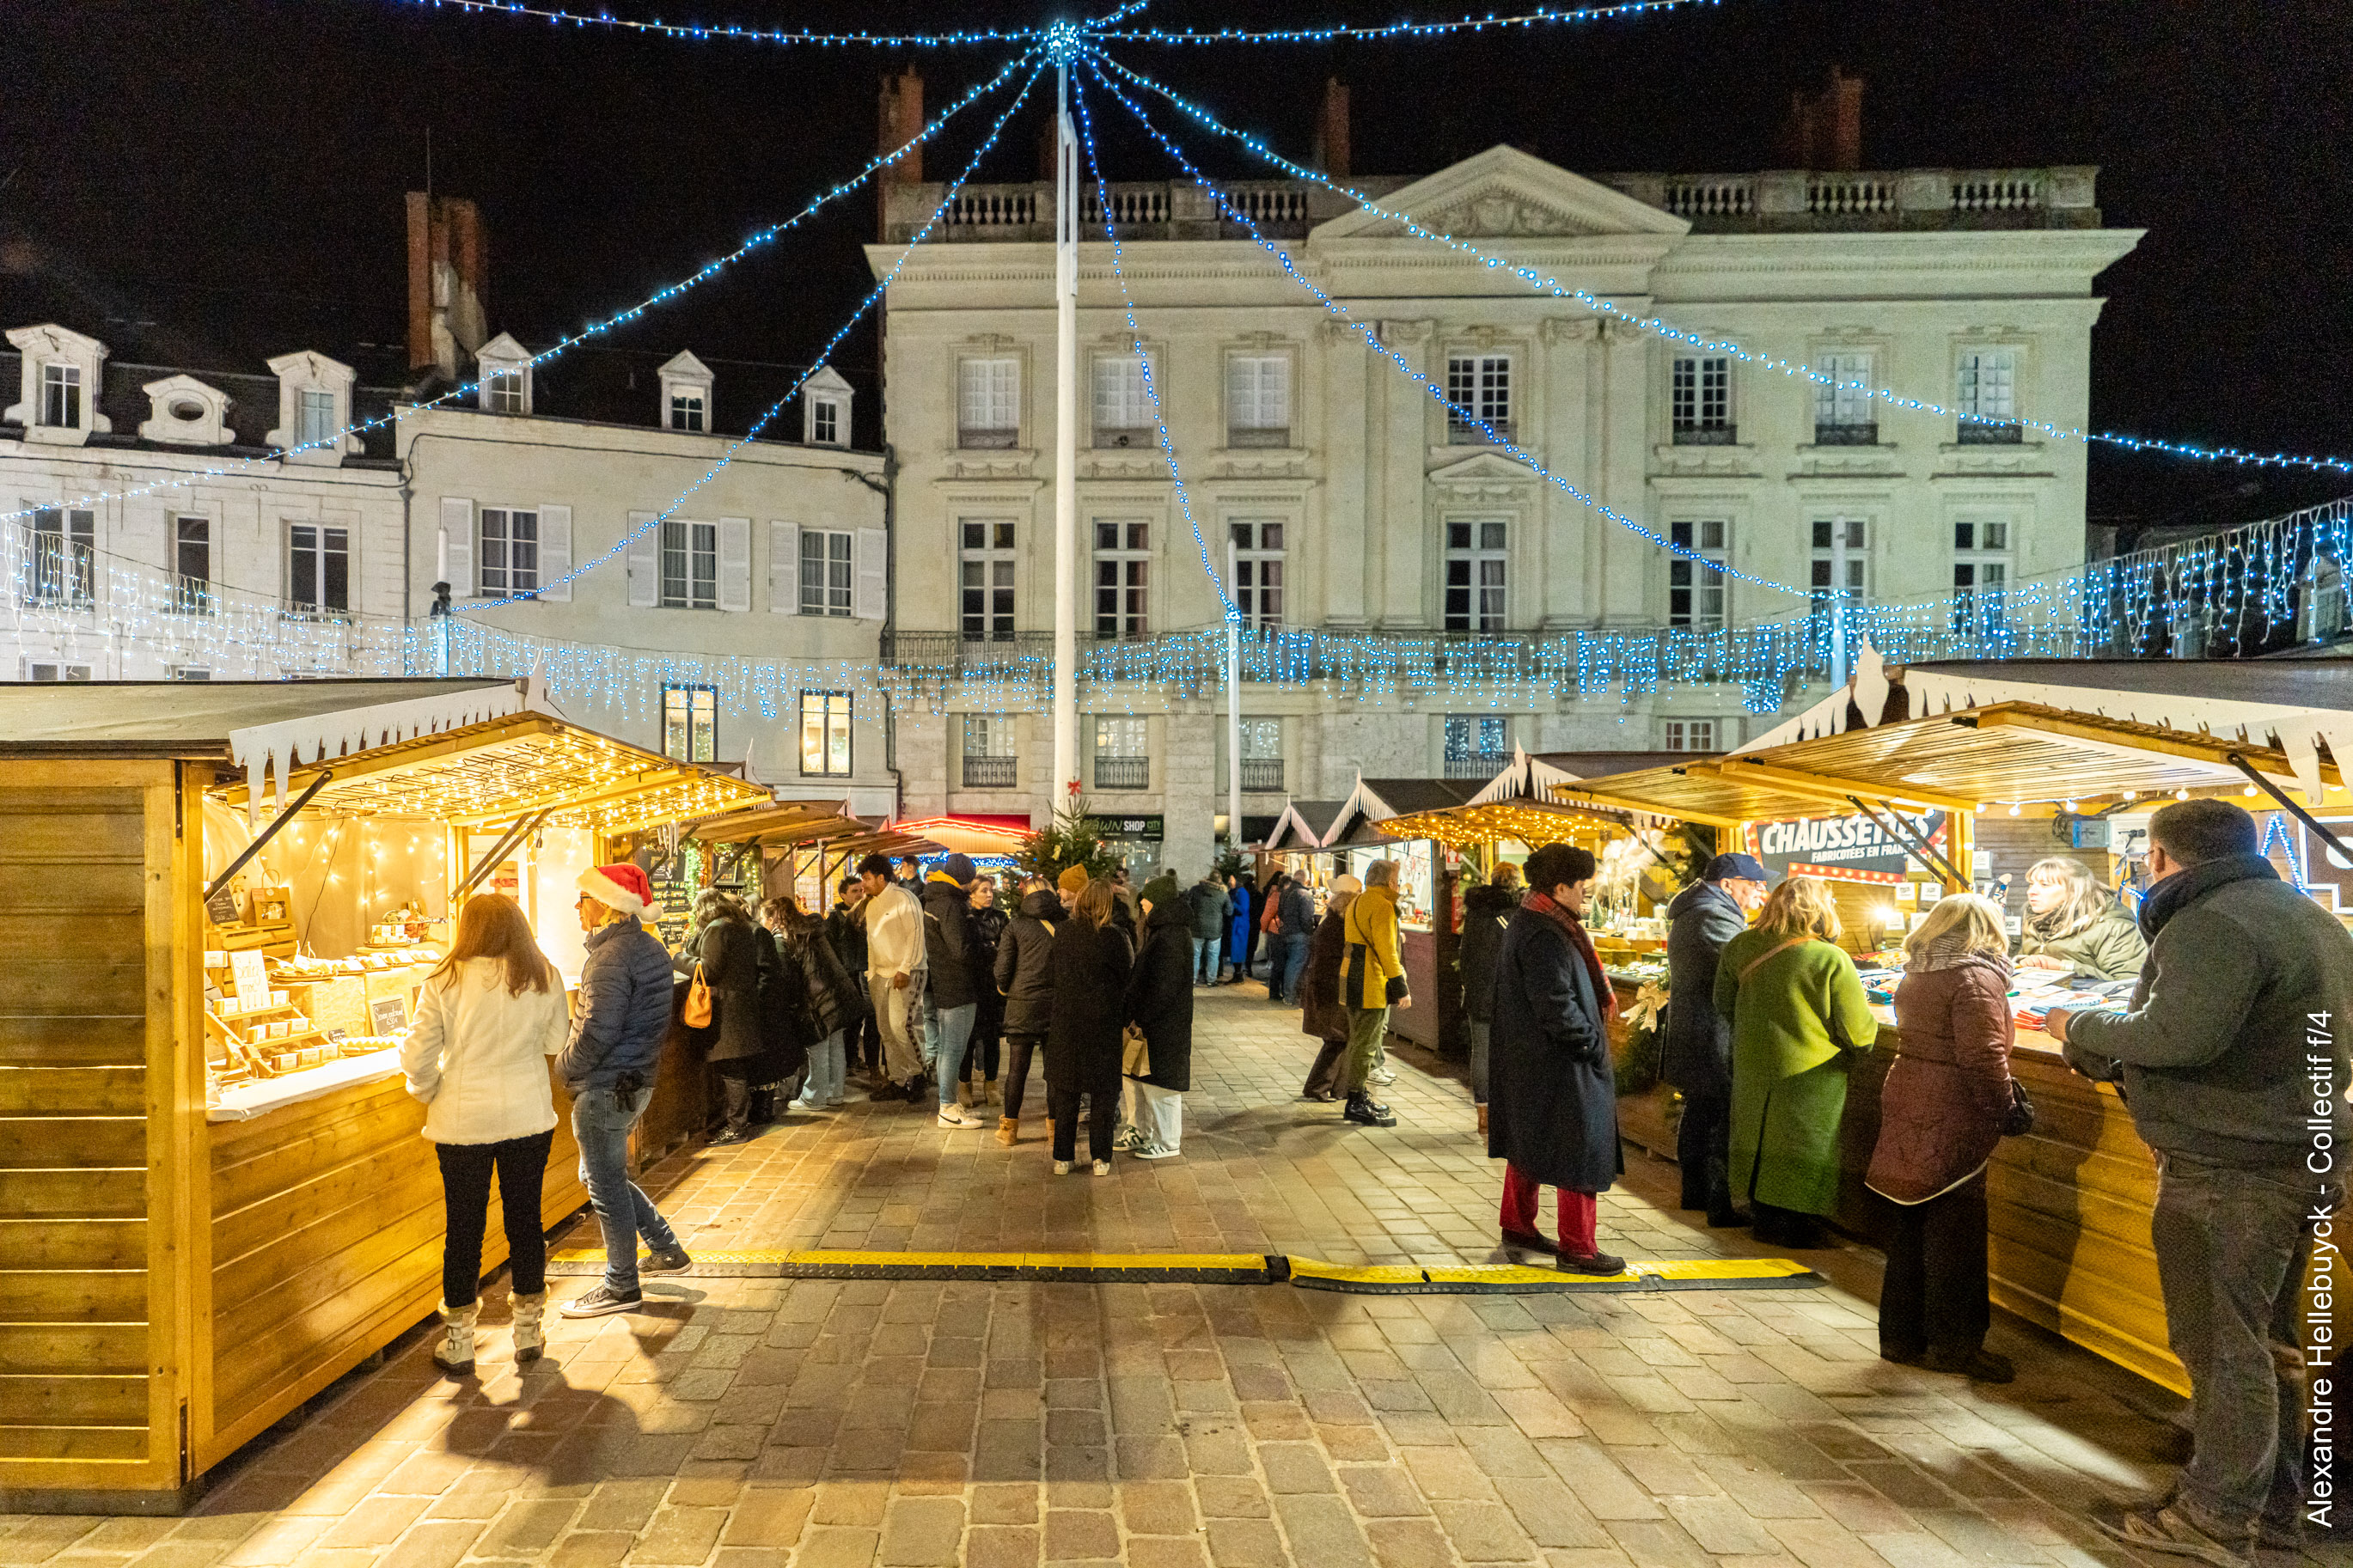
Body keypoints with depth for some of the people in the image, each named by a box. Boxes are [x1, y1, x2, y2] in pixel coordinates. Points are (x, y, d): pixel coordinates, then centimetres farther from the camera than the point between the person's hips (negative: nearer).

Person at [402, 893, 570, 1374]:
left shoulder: (444, 984, -10)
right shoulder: (544, 978, -5)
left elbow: (416, 1058, -10)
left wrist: (432, 1094, 9)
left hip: (462, 1121, -1)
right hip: (529, 1117, 2)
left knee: (464, 1227, 10)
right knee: (525, 1218, 12)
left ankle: (458, 1342, 20)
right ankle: (529, 1330, 23)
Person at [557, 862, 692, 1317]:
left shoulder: (612, 956, -20)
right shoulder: (651, 948, 10)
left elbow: (598, 1032, -24)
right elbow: (656, 1019, 17)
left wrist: (565, 1066, -9)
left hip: (605, 1087, -10)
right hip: (637, 1080, 10)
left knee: (606, 1184, 3)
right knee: (604, 1175, 23)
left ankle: (621, 1286, 15)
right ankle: (667, 1250, 27)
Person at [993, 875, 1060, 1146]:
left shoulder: (1016, 926, -3)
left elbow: (1002, 970, -4)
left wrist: (1006, 990, 15)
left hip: (1022, 1005, -1)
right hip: (1057, 1006, 1)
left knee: (1017, 1068, 6)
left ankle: (1009, 1128, 14)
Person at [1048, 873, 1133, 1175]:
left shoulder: (1064, 931, -2)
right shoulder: (1114, 936, -14)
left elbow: (1059, 973, 7)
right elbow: (1128, 972, -4)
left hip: (1066, 1022, 3)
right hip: (1103, 1023, -3)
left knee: (1064, 1092, 13)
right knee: (1103, 1092, 10)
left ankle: (1063, 1157, 18)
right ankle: (1100, 1158, 14)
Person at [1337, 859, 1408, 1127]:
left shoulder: (1358, 902, 15)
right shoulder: (1381, 906, -15)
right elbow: (1386, 950, -20)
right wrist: (1400, 987, -17)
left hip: (1353, 979, 10)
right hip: (1371, 984, -10)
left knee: (1360, 1039, 18)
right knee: (1366, 1043, -5)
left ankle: (1359, 1095, 28)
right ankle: (1357, 1103, -1)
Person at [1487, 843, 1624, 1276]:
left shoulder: (1527, 922, 11)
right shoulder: (1544, 936, -23)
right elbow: (1557, 1005, -27)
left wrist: (1590, 1039, 16)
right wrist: (1594, 1046, -16)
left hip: (1528, 1061, 11)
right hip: (1558, 1066, -11)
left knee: (1528, 1144, 20)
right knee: (1581, 1153, -1)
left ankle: (1517, 1226, 32)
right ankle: (1578, 1249, 8)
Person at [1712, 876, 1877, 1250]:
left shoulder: (1741, 946, -5)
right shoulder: (1832, 961, -19)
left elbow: (1724, 1003, 9)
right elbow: (1859, 1033, -14)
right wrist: (1869, 1024, 9)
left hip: (1752, 1067, 5)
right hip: (1812, 1076, -4)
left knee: (1761, 1141, 18)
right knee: (1803, 1149, 11)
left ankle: (1764, 1217, 30)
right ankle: (1793, 1228, 20)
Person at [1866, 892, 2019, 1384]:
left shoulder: (1915, 975, 13)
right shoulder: (1976, 977, -12)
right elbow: (1982, 1057, -19)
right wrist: (2004, 1108, -8)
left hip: (1904, 1113, 8)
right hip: (1950, 1126, -8)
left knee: (1907, 1234, 14)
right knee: (1954, 1236, 3)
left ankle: (1901, 1335, 22)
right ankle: (1953, 1345, 12)